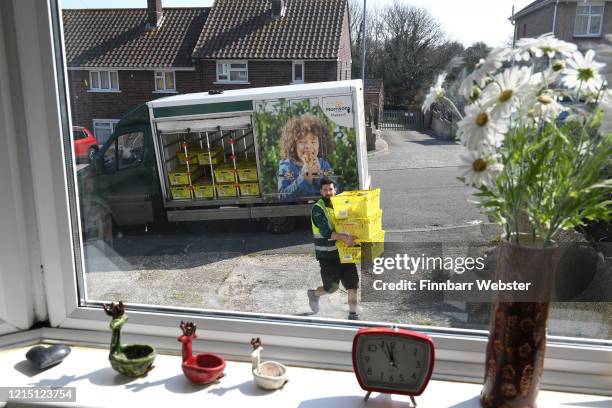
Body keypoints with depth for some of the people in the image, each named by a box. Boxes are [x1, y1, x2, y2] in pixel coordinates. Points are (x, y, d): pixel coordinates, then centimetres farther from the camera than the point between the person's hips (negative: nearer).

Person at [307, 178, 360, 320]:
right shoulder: (318, 209, -13)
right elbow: (326, 232, -25)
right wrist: (344, 238, -36)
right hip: (327, 255, -5)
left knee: (353, 284, 2)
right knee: (332, 287, 6)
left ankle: (353, 314, 15)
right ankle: (314, 294, 37)